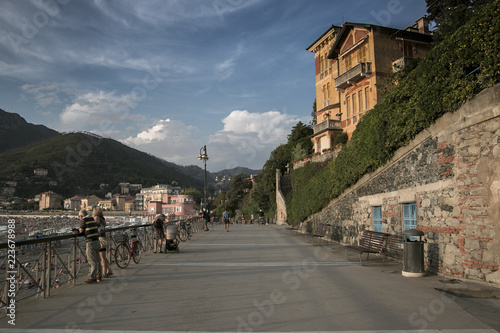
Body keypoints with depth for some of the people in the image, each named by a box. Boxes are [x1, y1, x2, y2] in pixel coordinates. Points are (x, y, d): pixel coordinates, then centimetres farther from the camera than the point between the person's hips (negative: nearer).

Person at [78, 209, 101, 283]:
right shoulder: (92, 219, 14)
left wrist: (79, 229, 13)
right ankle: (98, 276, 22)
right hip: (97, 241, 7)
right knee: (97, 260, 14)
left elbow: (81, 230, -8)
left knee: (92, 261, -4)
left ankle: (92, 278, -1)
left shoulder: (84, 220, -6)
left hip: (90, 243, -7)